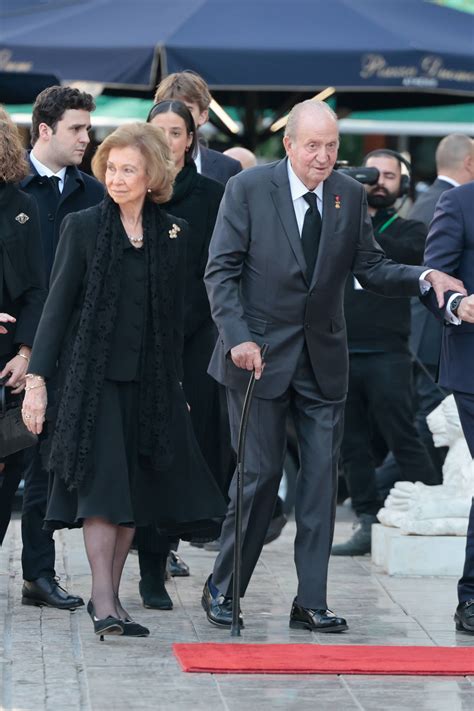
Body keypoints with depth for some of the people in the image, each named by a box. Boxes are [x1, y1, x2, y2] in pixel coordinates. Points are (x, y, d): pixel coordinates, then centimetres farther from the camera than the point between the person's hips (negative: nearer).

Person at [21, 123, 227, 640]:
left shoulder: (173, 234, 7)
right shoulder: (83, 227, -2)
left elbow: (175, 313, 12)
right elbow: (57, 305, -2)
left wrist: (176, 382, 10)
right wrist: (37, 379, -7)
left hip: (151, 382, 3)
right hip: (93, 375, -3)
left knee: (136, 488, 5)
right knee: (102, 483, -10)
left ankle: (109, 595, 15)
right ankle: (103, 602, -13)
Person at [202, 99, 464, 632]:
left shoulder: (350, 196, 5)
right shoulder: (248, 188, -7)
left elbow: (370, 269, 7)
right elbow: (221, 270, -8)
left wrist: (423, 277, -11)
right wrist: (238, 337, -19)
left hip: (323, 359, 4)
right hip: (261, 353, -4)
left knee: (321, 475, 2)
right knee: (261, 474, -3)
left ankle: (311, 602, 8)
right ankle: (222, 588, 15)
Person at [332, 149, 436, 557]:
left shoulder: (409, 230, 8)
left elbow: (400, 253, -14)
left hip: (387, 355, -3)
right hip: (340, 352, 3)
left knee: (404, 440, -7)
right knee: (353, 445, 6)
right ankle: (368, 524, 11)